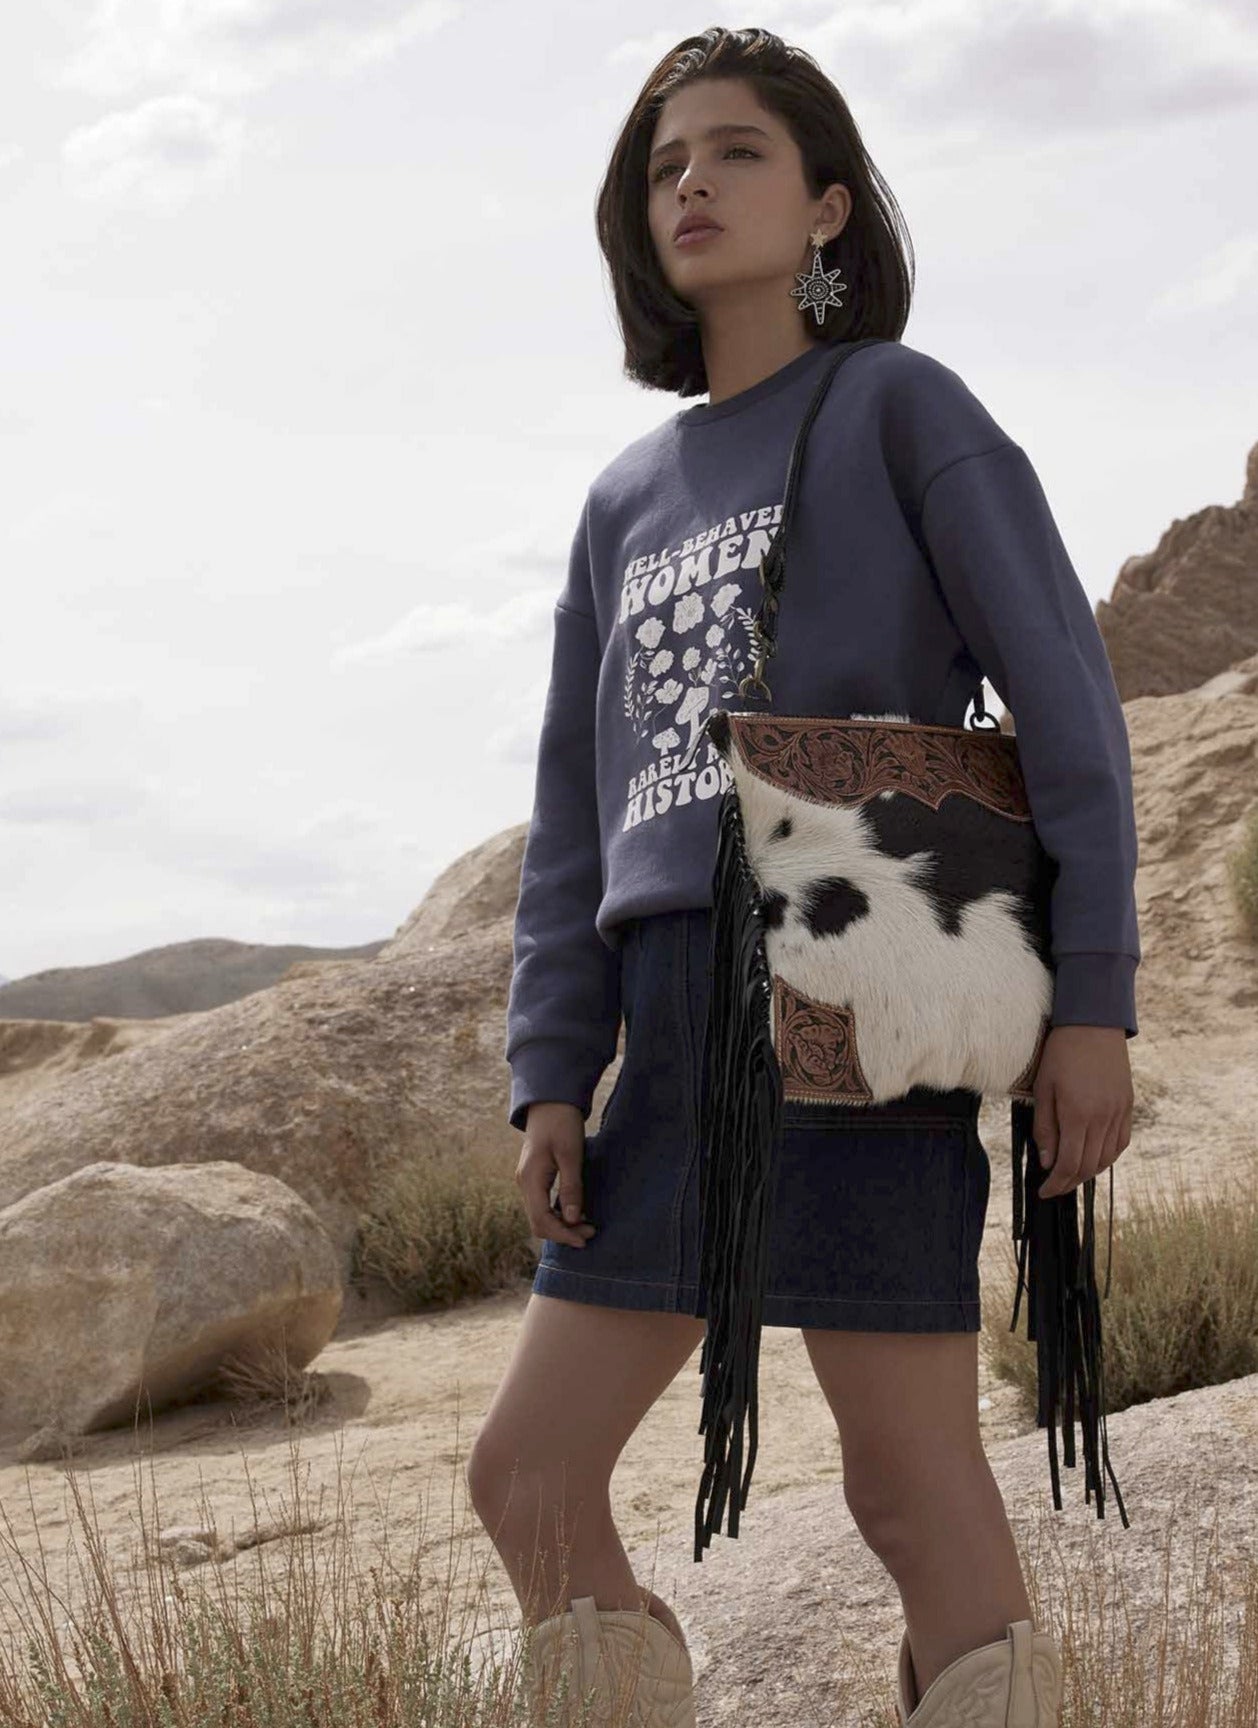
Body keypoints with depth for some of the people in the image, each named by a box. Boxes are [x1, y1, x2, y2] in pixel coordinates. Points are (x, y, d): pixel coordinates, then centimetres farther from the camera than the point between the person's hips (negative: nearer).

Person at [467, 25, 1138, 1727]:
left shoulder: (900, 403, 4)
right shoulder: (625, 497, 20)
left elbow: (1063, 694, -3)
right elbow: (574, 808, 17)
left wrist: (1092, 999, -11)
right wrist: (551, 1076, 7)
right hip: (676, 1028, 7)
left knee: (913, 1486, -5)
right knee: (529, 1478, 7)